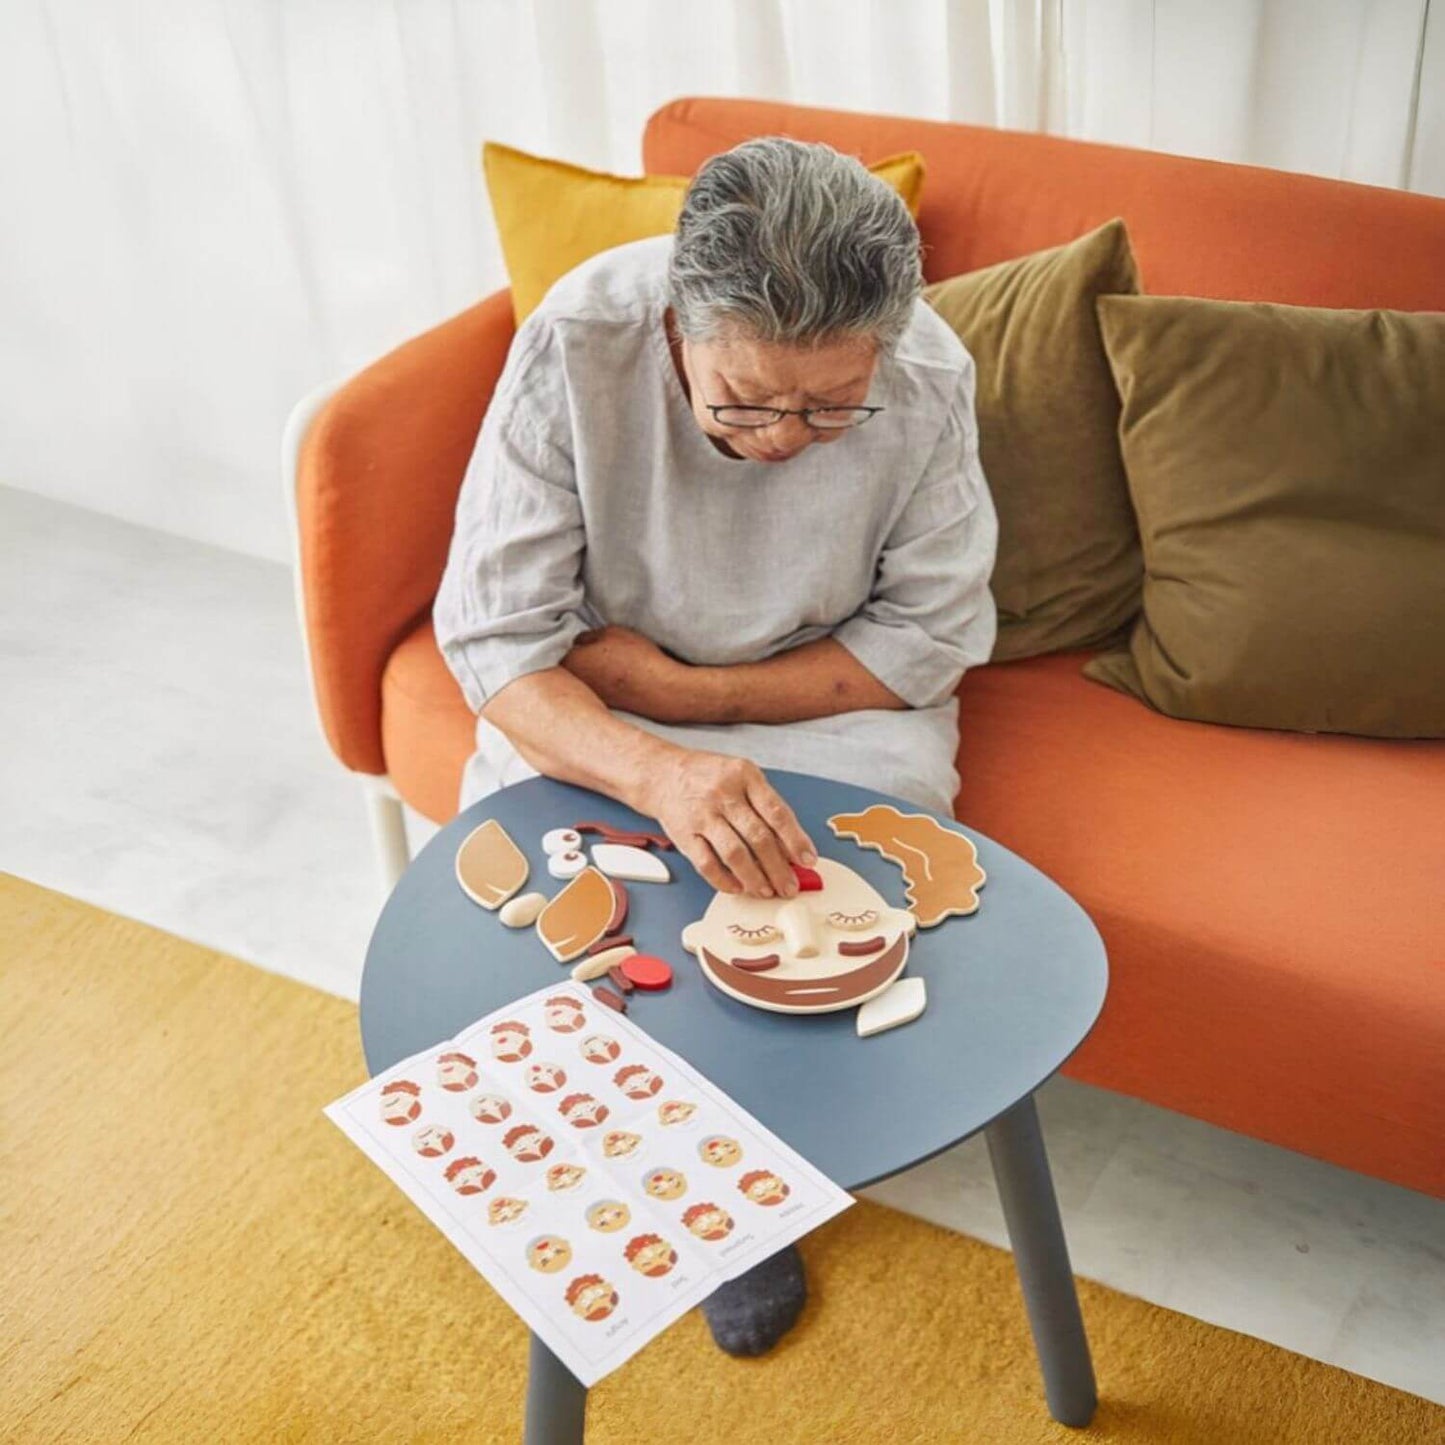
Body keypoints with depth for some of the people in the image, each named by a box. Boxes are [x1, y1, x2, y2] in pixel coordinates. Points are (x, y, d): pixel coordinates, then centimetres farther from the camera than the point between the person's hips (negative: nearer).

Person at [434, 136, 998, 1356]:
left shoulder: (927, 376, -24)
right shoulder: (576, 342, -27)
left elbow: (929, 637, -14)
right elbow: (492, 634, -26)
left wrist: (677, 689, -22)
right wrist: (656, 770, -45)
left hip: (826, 693, 1)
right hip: (599, 702, 0)